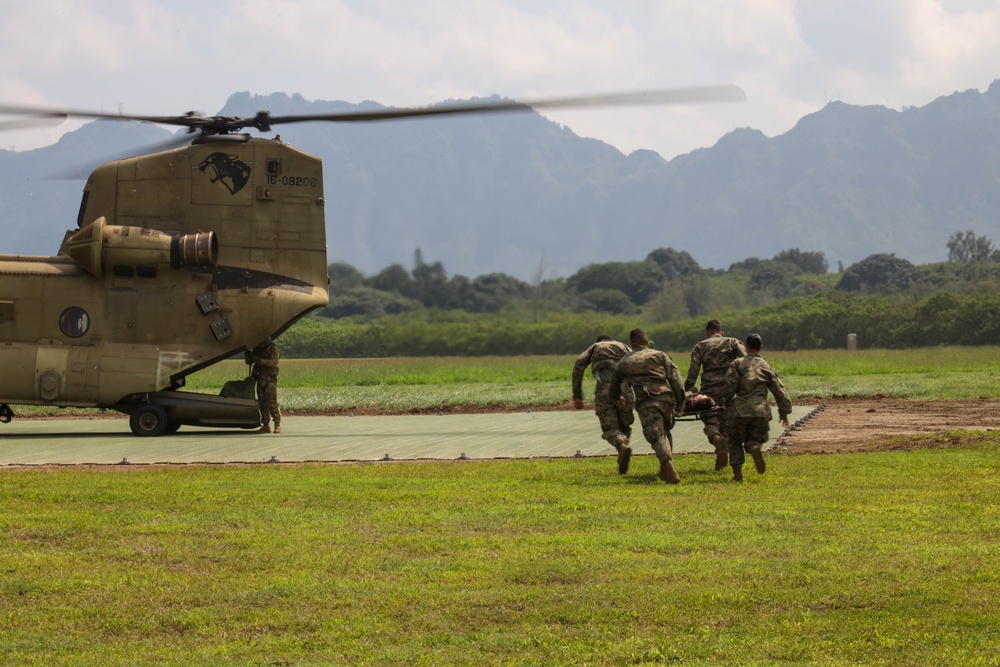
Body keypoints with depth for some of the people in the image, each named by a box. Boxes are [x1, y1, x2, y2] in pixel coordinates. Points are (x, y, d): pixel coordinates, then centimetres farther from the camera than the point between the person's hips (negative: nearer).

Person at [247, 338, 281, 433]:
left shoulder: (273, 349, -4)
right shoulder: (257, 349, 15)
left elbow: (274, 362, -18)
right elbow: (249, 362, 18)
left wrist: (260, 361, -24)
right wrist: (248, 353, -2)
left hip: (270, 380, -6)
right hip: (260, 380, 6)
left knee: (272, 403, -11)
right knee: (263, 404, 4)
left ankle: (277, 425, -8)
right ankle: (266, 426, 6)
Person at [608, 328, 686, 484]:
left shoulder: (624, 363, 21)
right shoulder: (659, 355, 18)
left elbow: (613, 389, 35)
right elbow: (675, 378, 6)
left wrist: (618, 398, 57)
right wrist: (680, 403, 7)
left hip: (645, 403, -2)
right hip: (666, 397, 2)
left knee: (657, 436, -11)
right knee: (665, 431, 22)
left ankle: (668, 465, -36)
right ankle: (665, 471, 21)